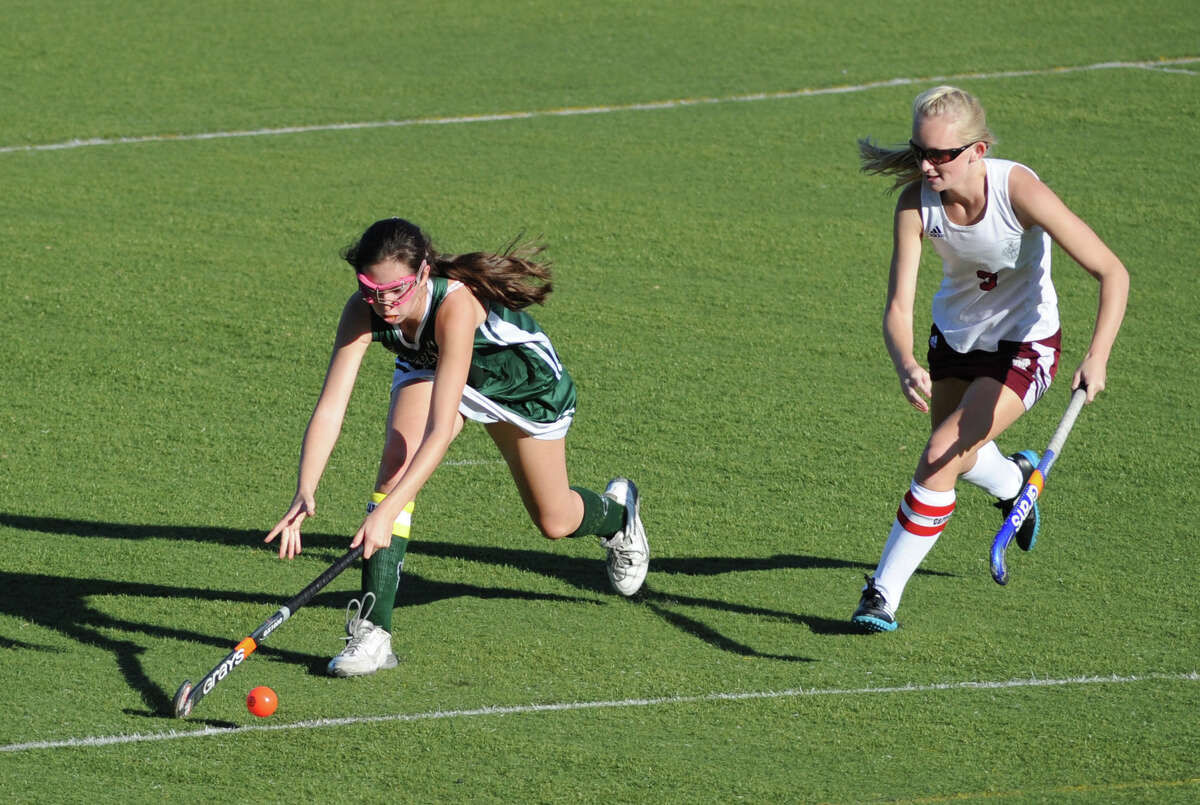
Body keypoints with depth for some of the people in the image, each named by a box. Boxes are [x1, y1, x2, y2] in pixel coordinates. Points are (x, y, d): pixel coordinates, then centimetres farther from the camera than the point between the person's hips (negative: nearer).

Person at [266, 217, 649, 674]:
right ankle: (372, 631, -26)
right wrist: (305, 492, -51)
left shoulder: (455, 305, -46)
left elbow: (441, 429, -51)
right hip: (427, 368, 3)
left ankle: (617, 511, 50)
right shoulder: (363, 311, -33)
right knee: (398, 461, -26)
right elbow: (330, 407, -36)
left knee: (554, 523, 12)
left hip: (520, 375, -3)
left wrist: (386, 512, -58)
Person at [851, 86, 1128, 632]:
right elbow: (898, 306, -24)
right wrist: (906, 367, -46)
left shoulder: (1018, 191, -32)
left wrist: (1096, 358, -42)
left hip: (1024, 346, -5)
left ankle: (884, 594, -7)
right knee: (955, 456, 25)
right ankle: (1014, 480, 62)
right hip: (955, 336, 5)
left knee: (941, 459, -19)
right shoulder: (916, 201, -24)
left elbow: (1111, 272, -29)